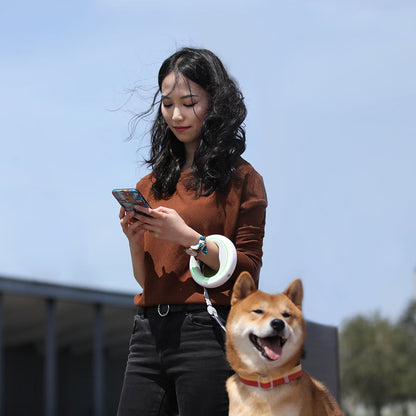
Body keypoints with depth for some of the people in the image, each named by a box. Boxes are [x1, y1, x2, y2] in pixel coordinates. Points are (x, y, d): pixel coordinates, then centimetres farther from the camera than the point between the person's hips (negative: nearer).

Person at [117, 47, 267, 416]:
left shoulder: (241, 178, 2)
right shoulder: (152, 185, 17)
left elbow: (247, 270, -5)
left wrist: (188, 237, -14)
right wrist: (136, 243, 0)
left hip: (206, 331, -5)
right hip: (149, 334, 5)